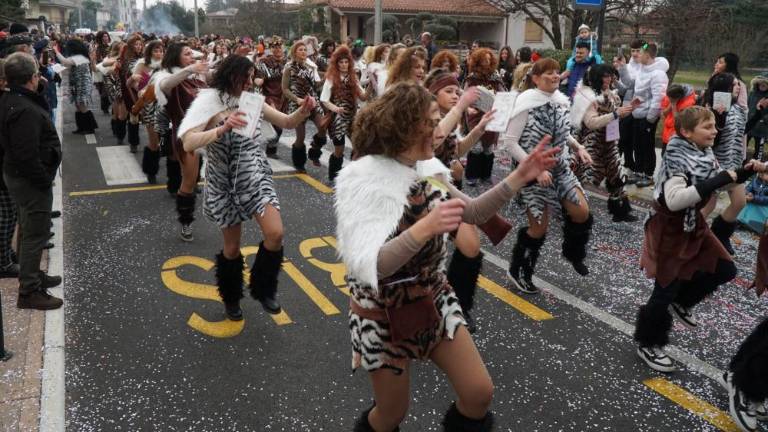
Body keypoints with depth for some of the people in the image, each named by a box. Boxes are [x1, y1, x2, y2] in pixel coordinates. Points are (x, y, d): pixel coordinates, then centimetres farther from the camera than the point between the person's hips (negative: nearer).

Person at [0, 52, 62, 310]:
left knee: (28, 229, 21)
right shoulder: (25, 110, -26)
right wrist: (44, 181, -18)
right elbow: (27, 156, -29)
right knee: (36, 233, -2)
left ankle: (32, 274, 36)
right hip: (31, 180, -11)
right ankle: (29, 291, 7)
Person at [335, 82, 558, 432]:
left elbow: (474, 213, 7)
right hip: (384, 315, -5)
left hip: (432, 300, 6)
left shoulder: (426, 170, -3)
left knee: (480, 393, 6)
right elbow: (366, 266, -32)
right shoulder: (362, 179, -23)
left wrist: (520, 176, -5)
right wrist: (424, 229, -46)